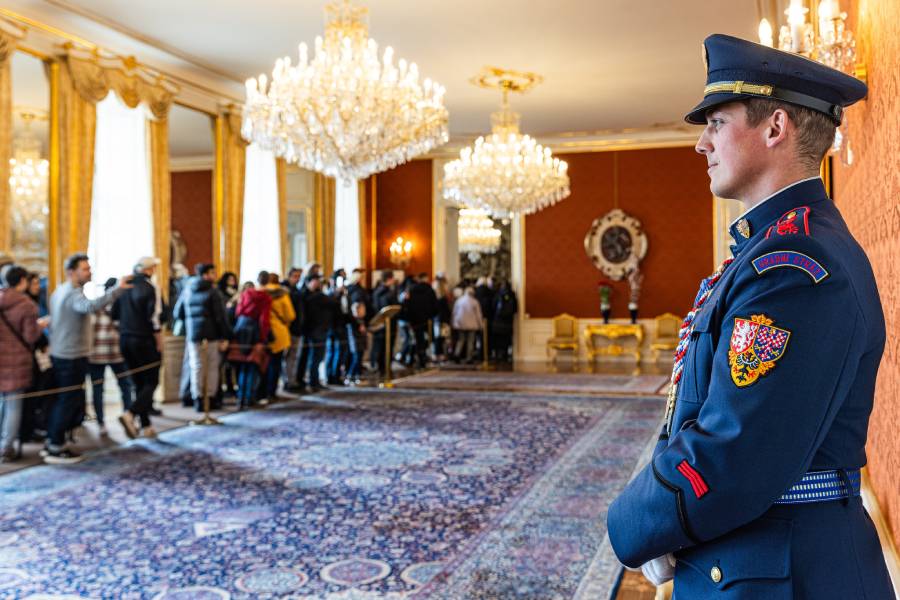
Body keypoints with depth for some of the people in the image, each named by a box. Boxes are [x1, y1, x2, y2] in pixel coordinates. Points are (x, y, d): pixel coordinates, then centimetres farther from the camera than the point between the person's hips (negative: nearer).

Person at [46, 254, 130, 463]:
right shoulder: (73, 293, -18)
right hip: (72, 357, -10)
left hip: (59, 354, 10)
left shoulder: (59, 291, 13)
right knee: (70, 401, -1)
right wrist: (117, 289, -49)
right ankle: (56, 449, 5)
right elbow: (90, 306, -41)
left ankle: (52, 442, 25)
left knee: (61, 400, 17)